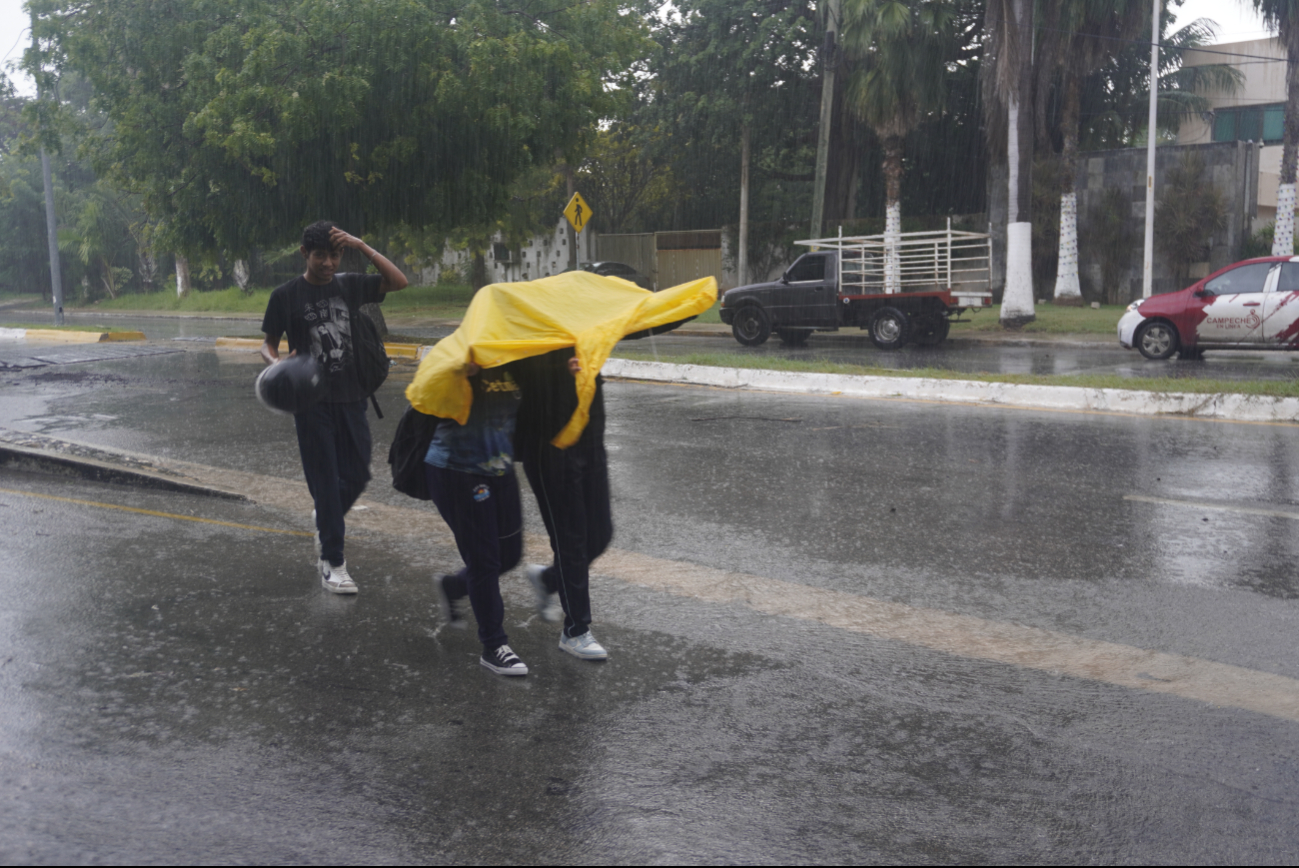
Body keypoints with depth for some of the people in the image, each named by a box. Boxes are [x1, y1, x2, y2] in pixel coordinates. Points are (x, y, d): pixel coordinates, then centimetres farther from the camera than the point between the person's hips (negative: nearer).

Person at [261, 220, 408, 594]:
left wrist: (362, 246, -13)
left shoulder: (349, 286, 5)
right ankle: (332, 562, 7)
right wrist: (275, 362, -19)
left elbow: (399, 282, -5)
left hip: (350, 398, 4)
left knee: (357, 475, 8)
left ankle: (325, 522, 37)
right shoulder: (286, 295, -3)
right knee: (325, 481, -2)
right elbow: (268, 343, 4)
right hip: (312, 401, -3)